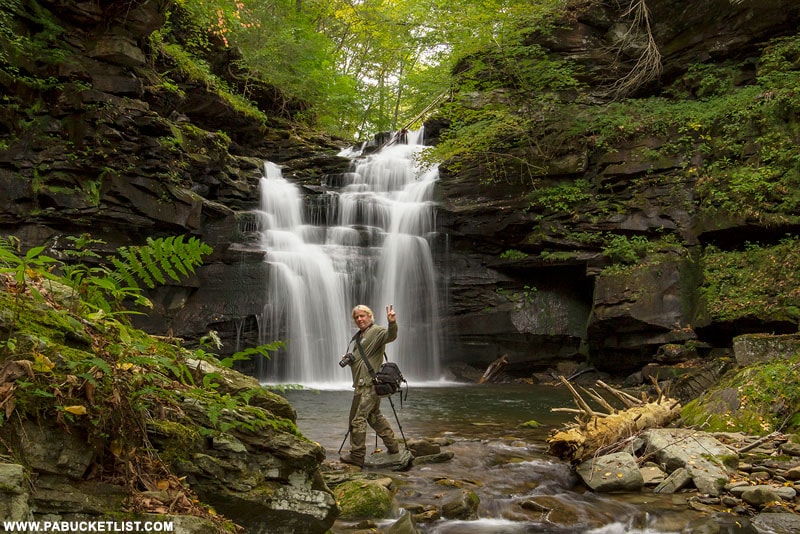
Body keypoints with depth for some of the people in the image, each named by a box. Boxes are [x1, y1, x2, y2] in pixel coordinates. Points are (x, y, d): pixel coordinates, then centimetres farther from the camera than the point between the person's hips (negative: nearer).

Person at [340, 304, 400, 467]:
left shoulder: (376, 331, -8)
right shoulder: (359, 336, 21)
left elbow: (390, 336, -30)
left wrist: (392, 323, -51)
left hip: (368, 383, -10)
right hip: (362, 383, 10)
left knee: (358, 418, -8)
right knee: (374, 416, 17)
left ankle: (357, 456, -2)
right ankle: (392, 446, 25)